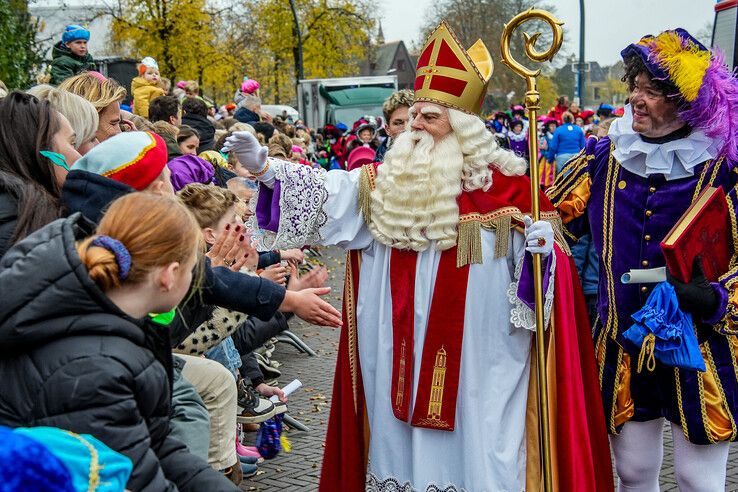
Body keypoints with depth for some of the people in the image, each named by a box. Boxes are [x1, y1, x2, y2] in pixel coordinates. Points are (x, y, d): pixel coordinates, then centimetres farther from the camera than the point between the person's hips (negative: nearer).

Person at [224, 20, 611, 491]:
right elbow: (331, 192, -5)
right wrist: (265, 167, -15)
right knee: (406, 435, 14)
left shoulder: (503, 183, -5)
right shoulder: (391, 181, 5)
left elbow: (542, 244, -2)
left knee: (473, 441, 5)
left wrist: (541, 245, -25)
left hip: (476, 353, -4)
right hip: (404, 352, 4)